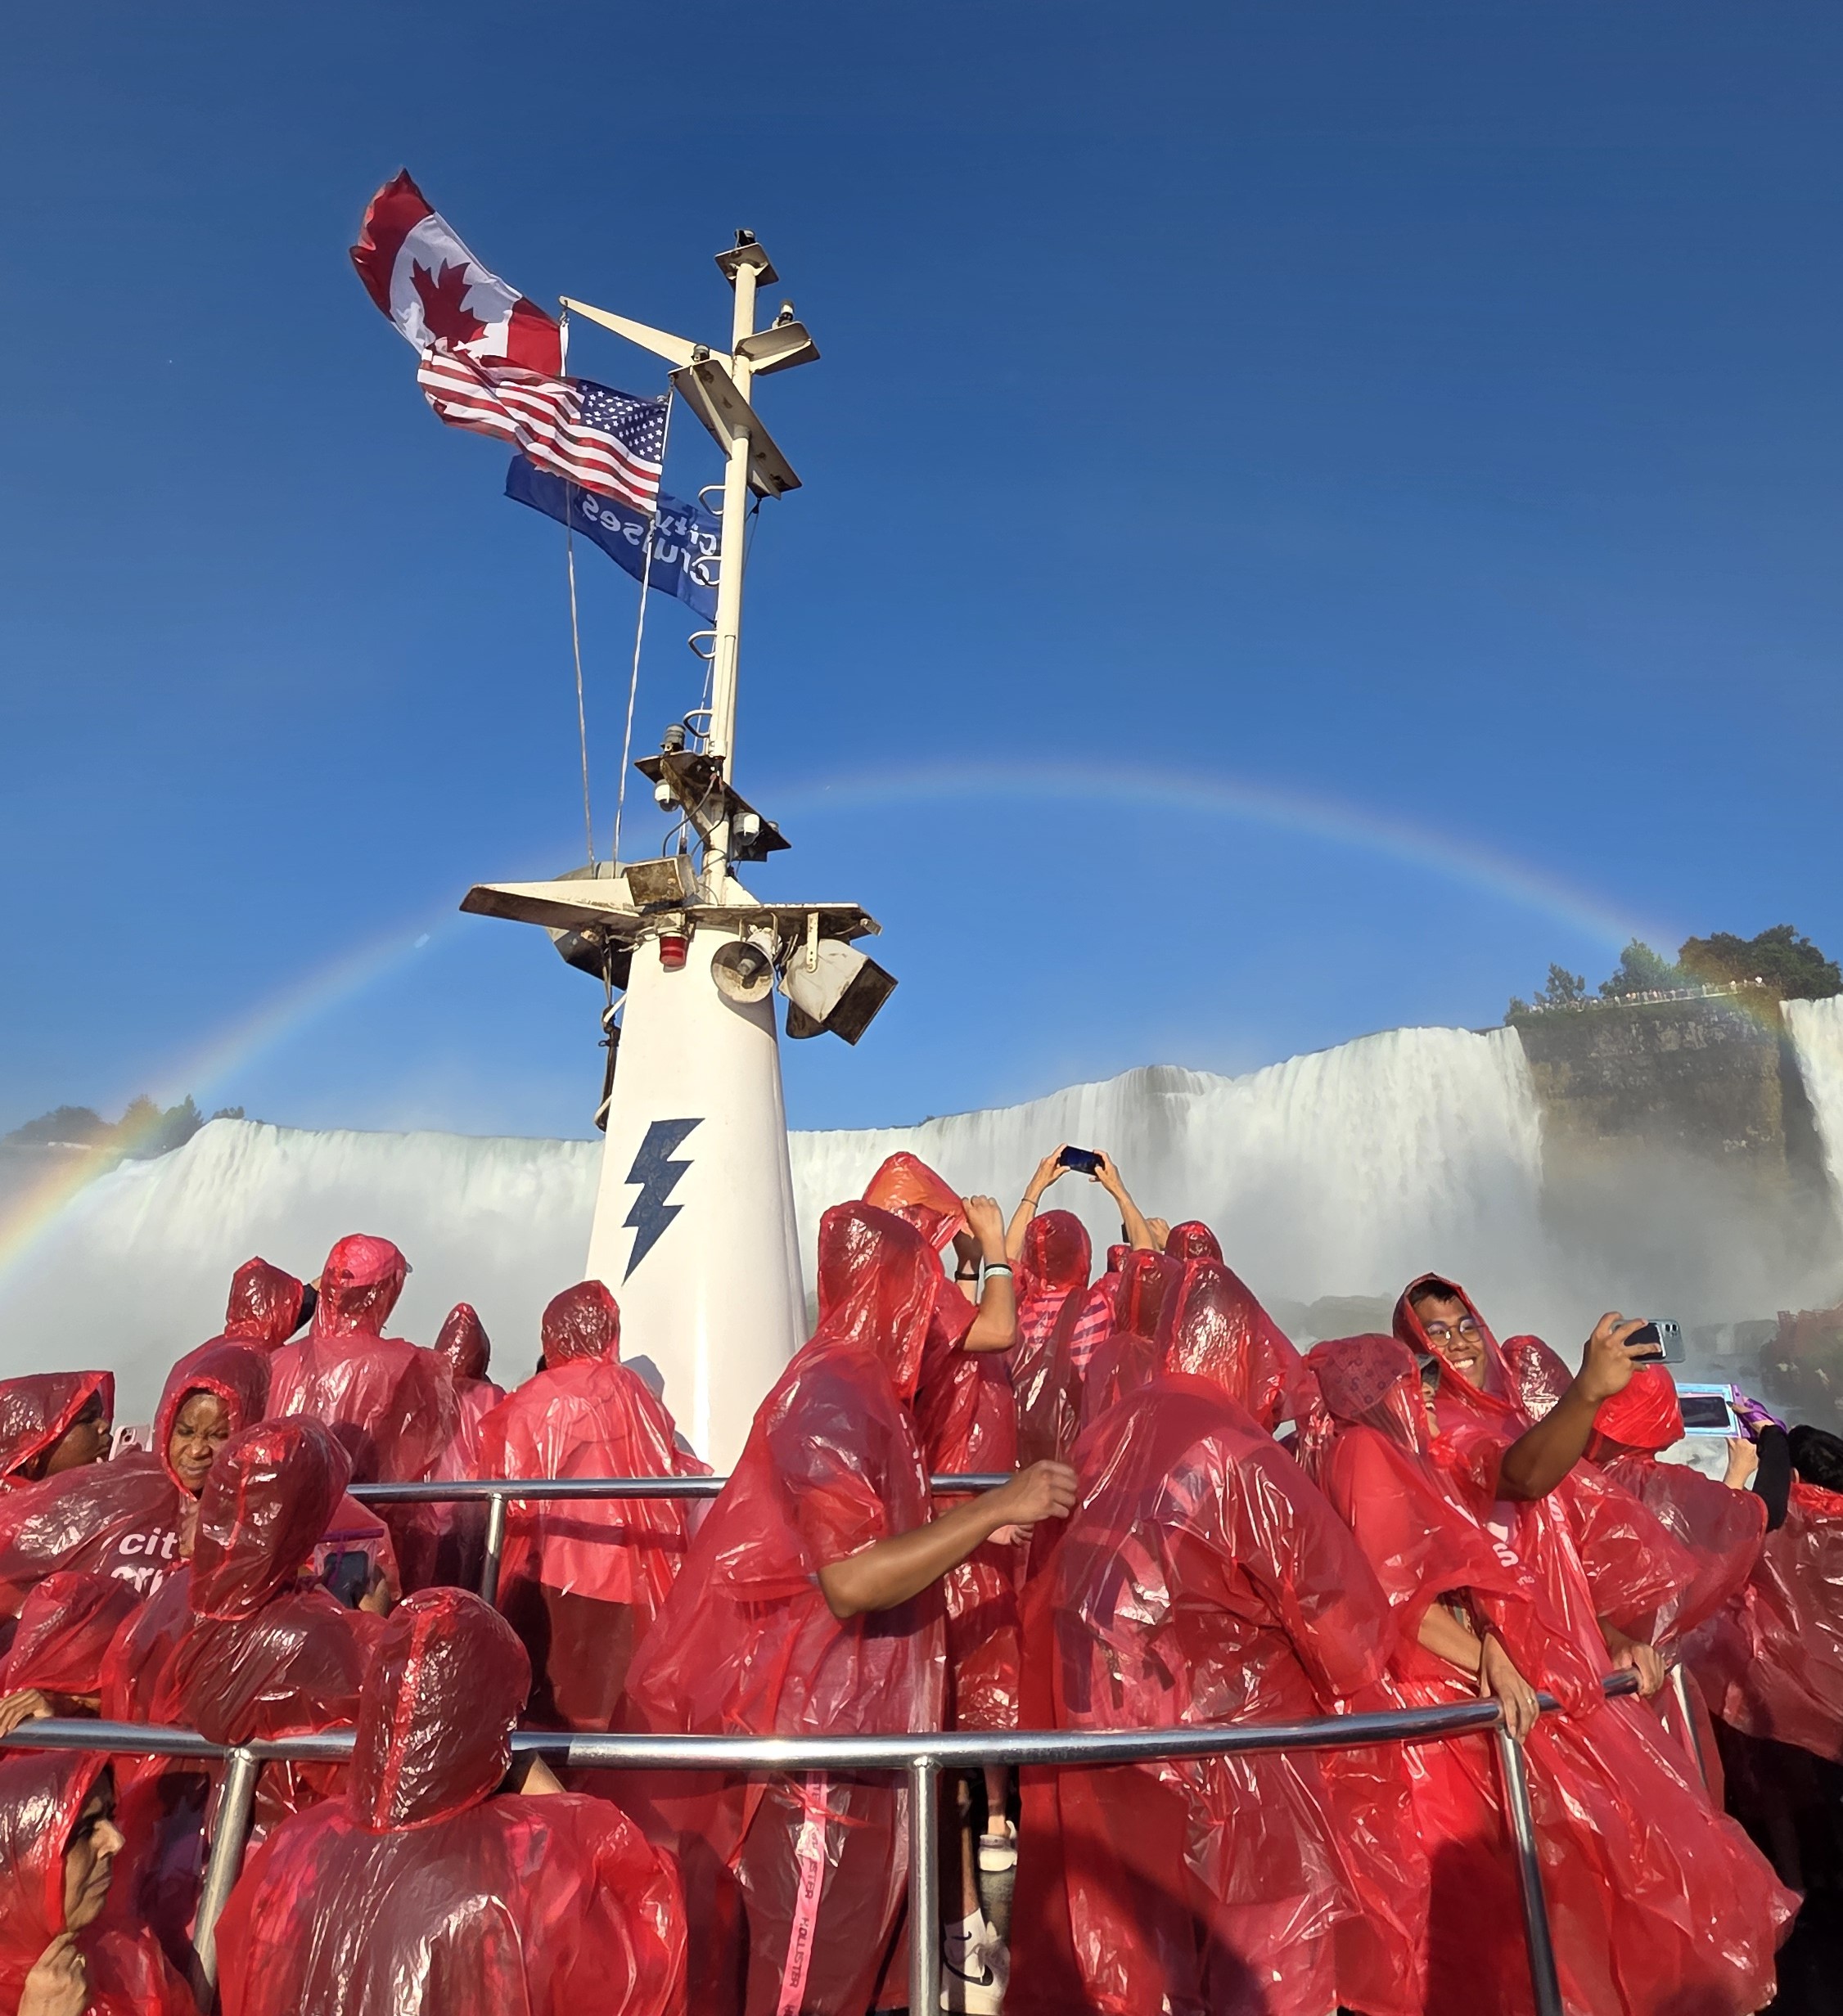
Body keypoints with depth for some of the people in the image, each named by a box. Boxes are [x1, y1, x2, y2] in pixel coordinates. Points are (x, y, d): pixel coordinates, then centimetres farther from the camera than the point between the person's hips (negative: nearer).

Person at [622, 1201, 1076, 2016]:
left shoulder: (855, 1384, 6)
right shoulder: (835, 1397, -24)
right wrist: (995, 1507, -30)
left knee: (840, 1950, 23)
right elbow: (853, 1578, -31)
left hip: (842, 1714, 9)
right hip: (818, 1731, -9)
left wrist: (979, 1521, 15)